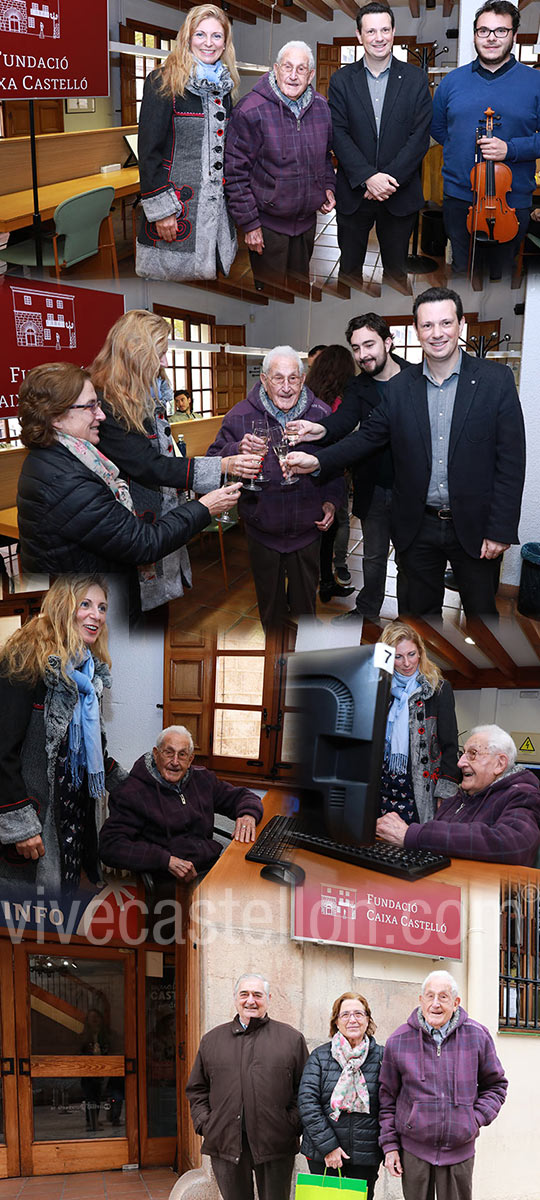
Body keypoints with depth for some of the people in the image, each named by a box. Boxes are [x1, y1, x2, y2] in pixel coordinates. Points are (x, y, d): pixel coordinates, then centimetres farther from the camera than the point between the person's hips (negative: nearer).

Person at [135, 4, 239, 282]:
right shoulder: (163, 82, -6)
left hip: (217, 206, 6)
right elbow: (149, 149, -10)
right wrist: (160, 209, -15)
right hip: (176, 207, -6)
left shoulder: (224, 86, 14)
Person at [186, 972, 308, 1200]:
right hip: (226, 1144, 2)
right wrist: (204, 1123, 2)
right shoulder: (212, 1040, 13)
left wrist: (293, 1124, -7)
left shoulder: (291, 1038, 6)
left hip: (275, 1145, -2)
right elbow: (197, 1089, 16)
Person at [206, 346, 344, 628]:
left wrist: (331, 501, -2)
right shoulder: (240, 416, -10)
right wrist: (238, 450, -30)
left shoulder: (320, 413, -3)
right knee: (270, 601, 15)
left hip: (307, 528, 1)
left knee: (305, 600, 16)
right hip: (263, 528, -1)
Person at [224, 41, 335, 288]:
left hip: (307, 220, 6)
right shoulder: (251, 110, -16)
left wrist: (328, 186, 5)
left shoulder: (321, 107, 3)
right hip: (267, 224, -6)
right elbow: (235, 172, -14)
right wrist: (248, 223, -15)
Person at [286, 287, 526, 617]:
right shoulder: (401, 386, 3)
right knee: (421, 611, 13)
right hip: (418, 528, 3)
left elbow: (511, 460, -9)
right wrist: (318, 460, -10)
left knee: (481, 611, 10)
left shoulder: (496, 380, -7)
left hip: (473, 528, -3)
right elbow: (369, 437, 8)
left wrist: (501, 530, -13)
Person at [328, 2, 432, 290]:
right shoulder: (341, 80, 1)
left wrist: (390, 179, -16)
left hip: (400, 193, 0)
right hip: (354, 192, 0)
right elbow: (338, 134, -6)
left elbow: (420, 135, -6)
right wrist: (368, 178, -18)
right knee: (349, 267, 10)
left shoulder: (415, 79, 0)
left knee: (396, 270, 10)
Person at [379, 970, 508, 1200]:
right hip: (413, 1149, 0)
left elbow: (495, 1085, 12)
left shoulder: (477, 1036, 1)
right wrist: (389, 1144, 4)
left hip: (459, 1151, 0)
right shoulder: (399, 1041, 0)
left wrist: (477, 1119, -3)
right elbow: (387, 1098, 8)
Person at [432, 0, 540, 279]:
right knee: (460, 272, 12)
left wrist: (510, 149, -20)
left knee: (503, 274, 9)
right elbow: (437, 128, 18)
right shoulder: (453, 81, 6)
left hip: (512, 201, -2)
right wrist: (465, 150, 7)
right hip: (458, 198, 2)